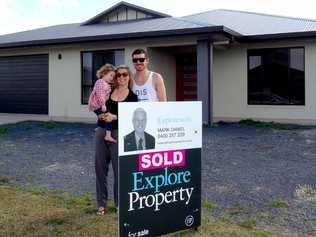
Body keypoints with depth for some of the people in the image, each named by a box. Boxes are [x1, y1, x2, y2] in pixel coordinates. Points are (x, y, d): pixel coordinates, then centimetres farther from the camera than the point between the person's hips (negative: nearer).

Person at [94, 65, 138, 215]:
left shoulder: (132, 97, 2)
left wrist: (114, 117, -21)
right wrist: (100, 114, -10)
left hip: (119, 134, -3)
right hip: (101, 132, 3)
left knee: (119, 169, -3)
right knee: (100, 168, 6)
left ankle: (120, 203, 15)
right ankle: (101, 203, 18)